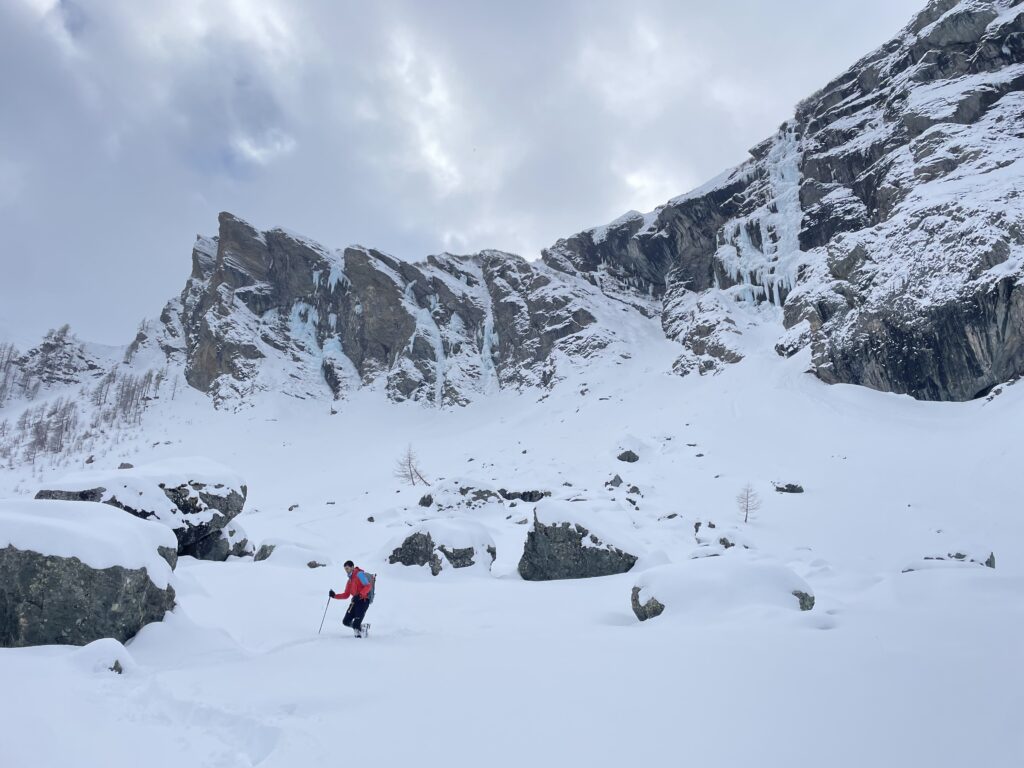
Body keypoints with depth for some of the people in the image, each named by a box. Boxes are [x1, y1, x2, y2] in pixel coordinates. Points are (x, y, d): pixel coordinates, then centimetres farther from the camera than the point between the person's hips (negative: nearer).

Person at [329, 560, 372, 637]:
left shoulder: (359, 574, -6)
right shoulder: (349, 581, 21)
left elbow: (368, 585, -17)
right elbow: (346, 595, 22)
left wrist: (360, 595, -28)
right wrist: (334, 595, 11)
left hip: (363, 601, -9)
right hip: (355, 601, 9)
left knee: (356, 625, -15)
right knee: (346, 622, 2)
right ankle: (362, 627, 18)